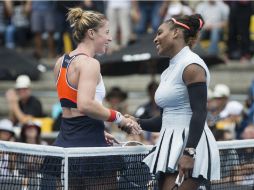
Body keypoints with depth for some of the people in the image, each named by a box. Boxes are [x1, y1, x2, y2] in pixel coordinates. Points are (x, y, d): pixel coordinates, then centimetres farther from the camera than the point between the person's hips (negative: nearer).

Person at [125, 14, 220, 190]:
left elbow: (199, 113, -18)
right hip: (171, 147, 9)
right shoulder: (169, 71, 19)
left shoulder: (191, 65, -9)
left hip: (191, 146, -9)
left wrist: (189, 153, -25)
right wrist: (138, 123, 10)